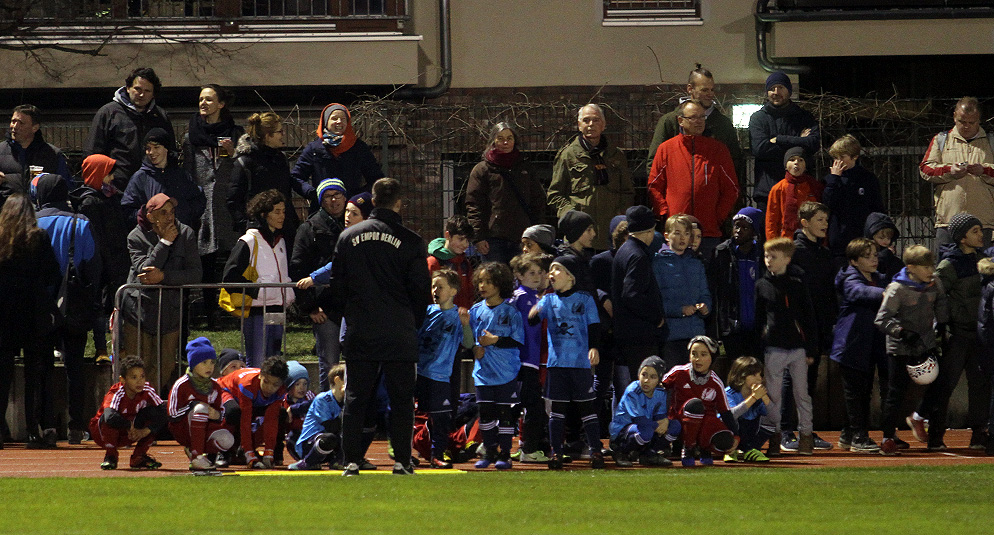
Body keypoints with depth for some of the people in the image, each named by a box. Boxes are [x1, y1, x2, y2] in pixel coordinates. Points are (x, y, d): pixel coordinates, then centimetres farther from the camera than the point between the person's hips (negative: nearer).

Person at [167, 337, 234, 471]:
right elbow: (173, 416, -14)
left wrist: (216, 415, -15)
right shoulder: (181, 385, -12)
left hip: (207, 428, 5)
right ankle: (196, 457, -33)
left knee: (227, 440, -26)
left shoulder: (215, 386, 4)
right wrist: (192, 406, -25)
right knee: (201, 408, -34)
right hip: (183, 431, -5)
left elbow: (219, 413, 9)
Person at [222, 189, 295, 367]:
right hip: (257, 312, -8)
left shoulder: (280, 240, 16)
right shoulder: (249, 242, -9)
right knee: (257, 366, -10)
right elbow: (230, 278, -13)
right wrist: (256, 291, -17)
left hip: (277, 311, 8)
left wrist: (288, 296, 14)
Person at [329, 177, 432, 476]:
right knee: (401, 398, 4)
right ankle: (402, 460, 0)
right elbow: (421, 291, -1)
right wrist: (412, 325, 13)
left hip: (359, 336, 2)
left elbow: (337, 286, 10)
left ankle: (351, 460, 1)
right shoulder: (410, 241, -5)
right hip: (399, 336, -2)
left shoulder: (348, 237, 5)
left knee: (356, 398, 6)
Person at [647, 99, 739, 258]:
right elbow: (654, 187, 11)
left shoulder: (718, 149, 11)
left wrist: (719, 217, 0)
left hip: (710, 231, 1)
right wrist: (665, 214, -2)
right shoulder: (666, 149, 10)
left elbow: (731, 189, 12)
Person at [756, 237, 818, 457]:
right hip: (773, 348, 1)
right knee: (773, 395, 2)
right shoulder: (762, 286, 6)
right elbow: (758, 319, 8)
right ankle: (774, 438, 8)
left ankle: (806, 436, 10)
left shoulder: (797, 284, 4)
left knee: (802, 393, 3)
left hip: (798, 347, -1)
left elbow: (809, 317, 6)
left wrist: (811, 349, 1)